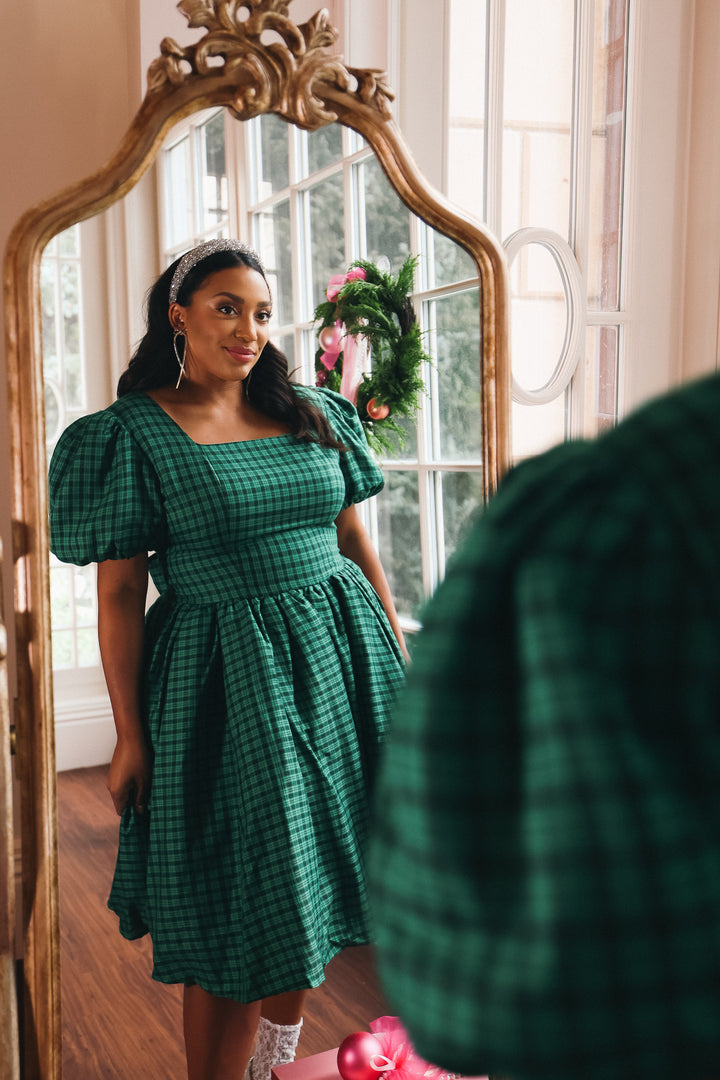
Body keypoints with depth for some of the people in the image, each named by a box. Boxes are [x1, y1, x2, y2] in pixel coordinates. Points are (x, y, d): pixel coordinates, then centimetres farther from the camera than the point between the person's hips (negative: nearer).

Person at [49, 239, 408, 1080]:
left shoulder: (311, 414, 8)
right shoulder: (136, 434, -6)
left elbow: (356, 540, 13)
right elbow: (119, 594, -7)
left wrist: (398, 647, 12)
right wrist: (131, 735, -8)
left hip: (339, 656, 5)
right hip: (225, 677, -5)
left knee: (309, 883, 18)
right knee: (241, 913, 2)